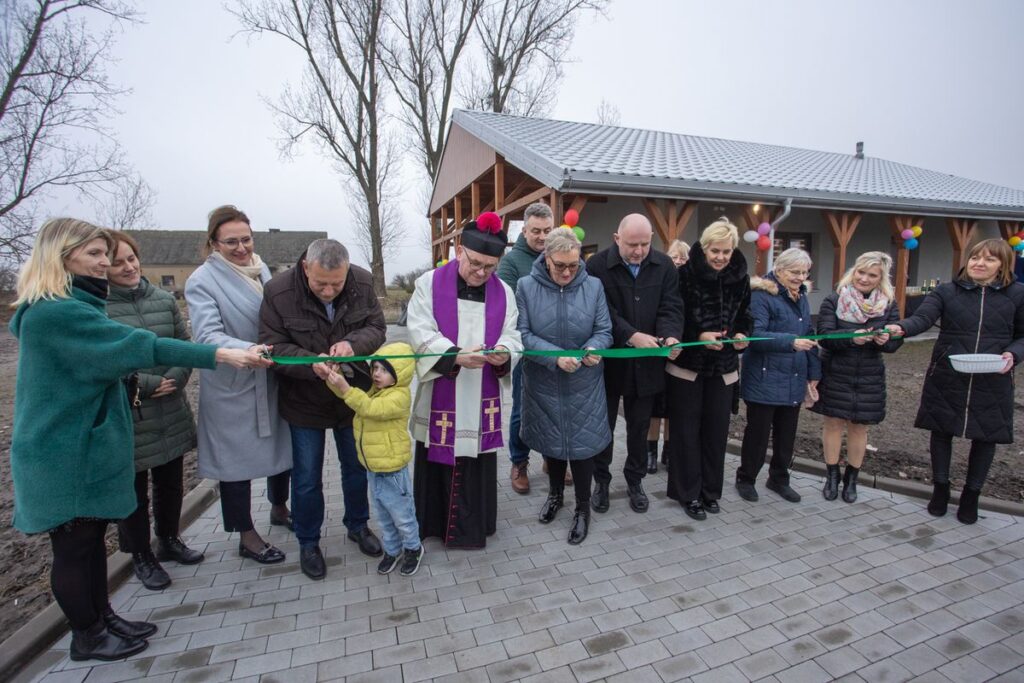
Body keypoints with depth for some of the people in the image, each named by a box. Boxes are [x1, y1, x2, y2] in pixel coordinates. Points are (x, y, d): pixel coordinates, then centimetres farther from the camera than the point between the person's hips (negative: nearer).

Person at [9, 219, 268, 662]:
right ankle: (87, 637, 24)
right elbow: (138, 345, -30)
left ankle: (102, 618, 33)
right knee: (73, 546, 7)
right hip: (65, 454, -9)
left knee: (93, 536, 18)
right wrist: (220, 355, -33)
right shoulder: (54, 313, -22)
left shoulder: (72, 307, 11)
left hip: (87, 443, 9)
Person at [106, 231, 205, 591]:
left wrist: (174, 381, -10)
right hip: (126, 417, -4)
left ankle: (168, 540, 40)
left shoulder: (164, 299, 3)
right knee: (134, 490, 12)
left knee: (171, 483, 19)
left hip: (171, 412, 4)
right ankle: (141, 556, 31)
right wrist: (150, 385, -15)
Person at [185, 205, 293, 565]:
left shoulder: (261, 269, 5)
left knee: (281, 445, 17)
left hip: (271, 381, 6)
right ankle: (247, 536, 24)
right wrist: (246, 349, -41)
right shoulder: (202, 280, -13)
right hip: (231, 387, -6)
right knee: (237, 458, 6)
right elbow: (207, 334, -25)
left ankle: (279, 508, 41)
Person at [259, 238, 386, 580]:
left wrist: (353, 344, -29)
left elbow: (377, 328, -7)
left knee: (357, 467, 18)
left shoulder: (362, 282, -14)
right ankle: (308, 542, 34)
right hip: (304, 401, -2)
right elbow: (273, 347, -17)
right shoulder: (278, 291, -20)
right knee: (307, 478, 10)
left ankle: (358, 525, 42)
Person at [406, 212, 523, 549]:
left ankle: (472, 526, 29)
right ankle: (433, 522, 31)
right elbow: (420, 334, -12)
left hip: (482, 397, 2)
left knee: (478, 463, 10)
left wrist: (503, 353, -21)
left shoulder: (503, 292, 4)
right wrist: (455, 356, -27)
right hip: (439, 395, -2)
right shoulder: (429, 283, -4)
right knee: (437, 462, 10)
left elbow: (512, 336, 2)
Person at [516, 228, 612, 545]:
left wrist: (594, 348, -25)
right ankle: (555, 494, 44)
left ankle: (583, 508, 28)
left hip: (584, 385, 0)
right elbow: (523, 335, -12)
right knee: (551, 440, 18)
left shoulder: (593, 286, -5)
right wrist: (556, 356, -25)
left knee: (582, 442, 5)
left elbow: (604, 331, -2)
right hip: (544, 383, 1)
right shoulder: (526, 287, -9)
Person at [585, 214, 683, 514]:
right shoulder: (598, 265, -10)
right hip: (608, 361, -3)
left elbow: (671, 307, -2)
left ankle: (635, 481, 33)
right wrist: (632, 336, -27)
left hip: (646, 363, 3)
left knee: (640, 426, 15)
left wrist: (671, 335, -22)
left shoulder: (664, 266, 2)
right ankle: (601, 480, 29)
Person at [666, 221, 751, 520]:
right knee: (687, 430, 5)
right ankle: (688, 493, 19)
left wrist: (742, 334, -10)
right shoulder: (686, 274, -12)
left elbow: (745, 316, 10)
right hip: (686, 364, -4)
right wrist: (698, 336, -23)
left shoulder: (740, 277, 1)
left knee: (717, 430, 12)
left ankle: (711, 490, 28)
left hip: (723, 366, 4)